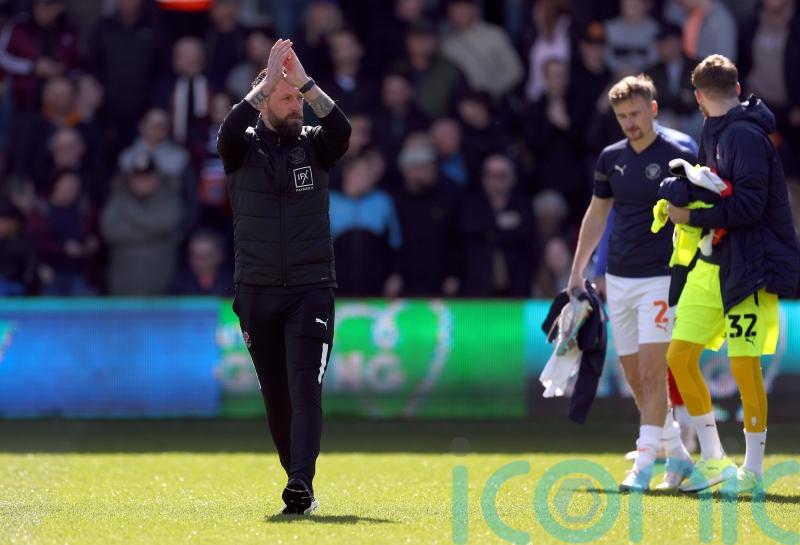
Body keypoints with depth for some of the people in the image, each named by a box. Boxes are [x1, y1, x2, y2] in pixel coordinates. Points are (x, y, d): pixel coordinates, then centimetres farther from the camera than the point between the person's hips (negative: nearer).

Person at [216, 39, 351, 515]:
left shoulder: (314, 145, 4)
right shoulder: (244, 148, 2)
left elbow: (343, 130, -17)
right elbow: (228, 132, -21)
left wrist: (305, 81, -22)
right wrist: (267, 80, -23)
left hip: (311, 291, -1)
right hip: (257, 293, 1)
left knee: (305, 387, -14)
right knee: (275, 394, 9)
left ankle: (301, 485, -22)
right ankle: (297, 476, 22)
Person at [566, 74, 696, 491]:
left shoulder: (677, 158, -6)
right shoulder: (611, 159, 9)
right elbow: (597, 213, 20)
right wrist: (577, 271, 19)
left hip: (659, 279, -6)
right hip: (617, 280, 6)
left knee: (652, 373, -12)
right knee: (634, 378, 7)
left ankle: (644, 464, -10)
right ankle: (677, 455, 20)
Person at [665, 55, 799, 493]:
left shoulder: (746, 135, -15)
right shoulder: (713, 133, 14)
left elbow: (750, 204, -22)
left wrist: (692, 217, -17)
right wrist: (684, 201, 5)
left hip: (748, 270, -9)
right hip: (710, 266, 9)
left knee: (744, 366, -5)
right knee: (679, 357, 5)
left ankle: (752, 470, 7)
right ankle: (713, 460, 15)